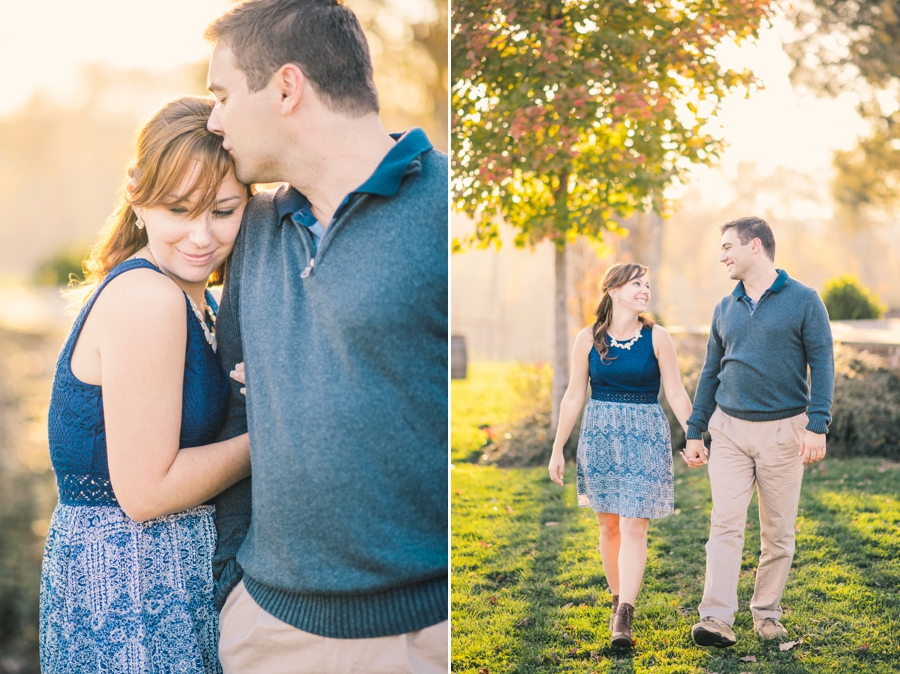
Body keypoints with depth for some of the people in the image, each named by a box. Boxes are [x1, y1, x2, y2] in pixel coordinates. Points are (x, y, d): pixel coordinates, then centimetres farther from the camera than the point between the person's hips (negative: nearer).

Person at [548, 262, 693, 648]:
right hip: (599, 434, 2)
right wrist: (557, 449, 5)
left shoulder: (657, 338, -3)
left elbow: (676, 394, 0)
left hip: (645, 436, -2)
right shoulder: (588, 340, 0)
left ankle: (624, 617, -9)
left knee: (633, 526, -8)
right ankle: (618, 600, 25)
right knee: (608, 525, 9)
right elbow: (573, 397, 5)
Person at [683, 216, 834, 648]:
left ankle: (767, 616, 18)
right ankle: (716, 619, -11)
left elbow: (822, 365, -6)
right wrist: (694, 432, 11)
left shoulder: (803, 301, -3)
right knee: (725, 525, -7)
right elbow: (710, 374, 15)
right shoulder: (725, 309, 10)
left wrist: (817, 426, -16)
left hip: (782, 431, -3)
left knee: (778, 533, 5)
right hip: (729, 430, 3)